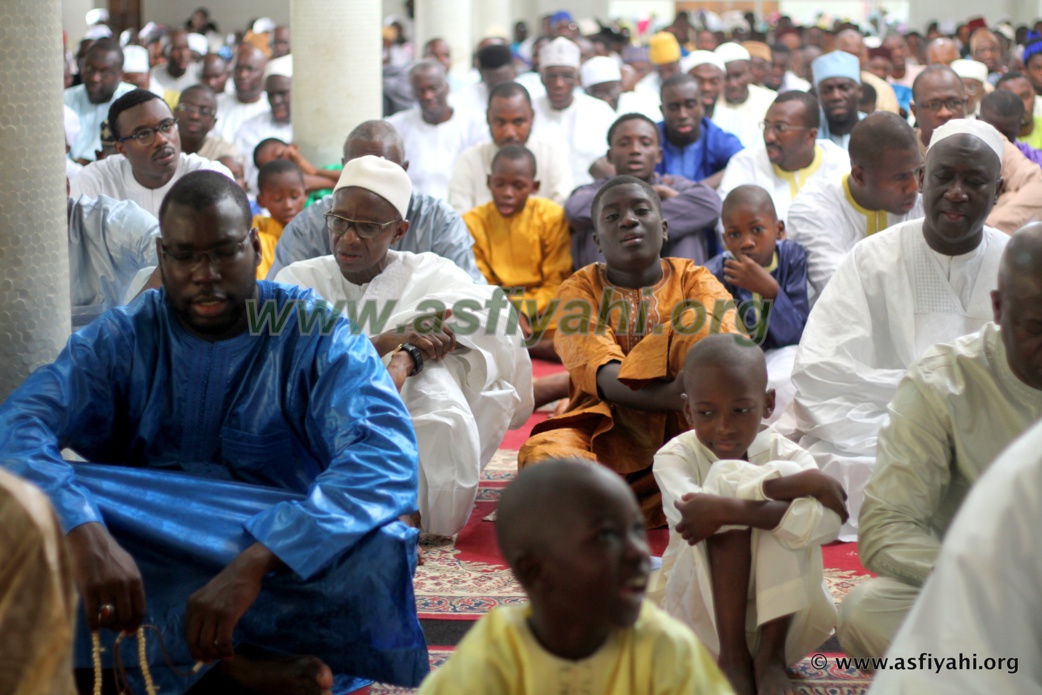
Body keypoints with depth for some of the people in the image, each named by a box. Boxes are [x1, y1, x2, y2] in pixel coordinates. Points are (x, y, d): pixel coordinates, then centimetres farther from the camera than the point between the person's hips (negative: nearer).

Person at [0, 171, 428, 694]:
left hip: (279, 570, -2)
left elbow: (388, 459, -23)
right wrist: (84, 533, -37)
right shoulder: (123, 338, 1)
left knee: (379, 552, -33)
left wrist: (253, 564, -37)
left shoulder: (319, 339, -5)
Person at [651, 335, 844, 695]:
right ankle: (732, 656, -24)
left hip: (779, 612, 1)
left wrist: (728, 509, -39)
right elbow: (687, 504, -31)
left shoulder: (788, 455, -5)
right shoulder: (675, 456, -6)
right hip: (700, 617, 0)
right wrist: (805, 482, -31)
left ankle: (771, 653, -19)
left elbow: (826, 521, -27)